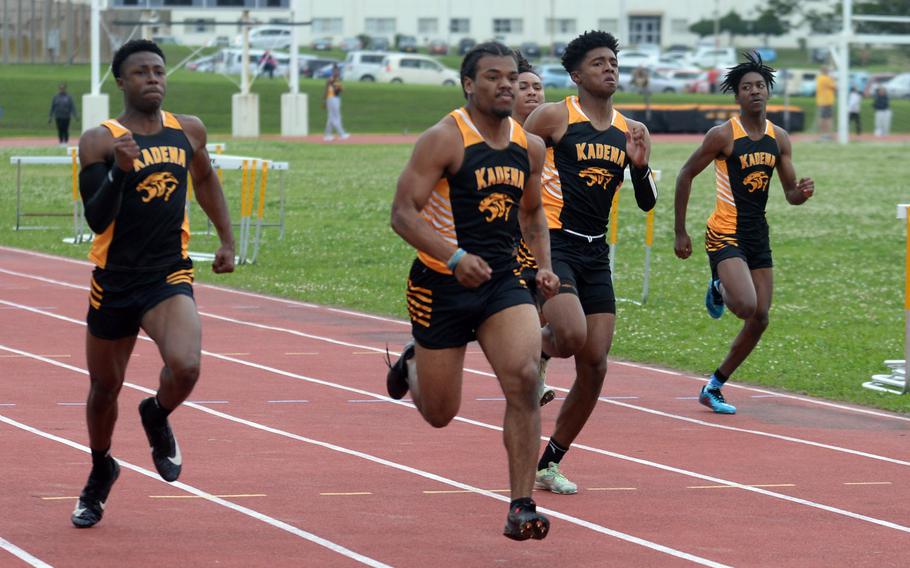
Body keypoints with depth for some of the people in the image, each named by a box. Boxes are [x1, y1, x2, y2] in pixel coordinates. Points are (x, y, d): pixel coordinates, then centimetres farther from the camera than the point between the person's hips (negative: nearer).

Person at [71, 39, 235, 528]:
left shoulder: (188, 131, 3)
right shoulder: (99, 141, -9)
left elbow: (205, 180, 25)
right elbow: (96, 218, -17)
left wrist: (227, 240, 24)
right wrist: (119, 171, -30)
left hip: (170, 276, 1)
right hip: (114, 281, -1)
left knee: (185, 366, -25)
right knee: (104, 387, 14)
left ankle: (157, 417, 11)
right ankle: (101, 471, 44)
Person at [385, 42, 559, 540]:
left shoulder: (530, 147, 5)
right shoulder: (444, 140, -13)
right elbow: (403, 213, -17)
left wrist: (544, 267, 7)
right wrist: (455, 257, -30)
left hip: (502, 280, 4)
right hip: (442, 286, -4)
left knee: (524, 378, -21)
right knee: (439, 414, 7)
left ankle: (521, 507, -16)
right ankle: (412, 365, 45)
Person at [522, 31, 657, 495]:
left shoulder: (628, 131, 11)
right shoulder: (554, 117, -5)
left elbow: (647, 203, 13)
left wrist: (640, 164, -5)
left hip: (595, 253, 6)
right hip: (552, 244, -6)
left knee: (594, 365, 0)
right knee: (571, 336, -28)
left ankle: (549, 463, 13)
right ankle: (532, 346, 10)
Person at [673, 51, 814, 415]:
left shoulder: (779, 139, 5)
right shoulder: (723, 135, -10)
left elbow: (790, 194, 11)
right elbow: (685, 176, -2)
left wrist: (801, 193, -15)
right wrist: (680, 232, -3)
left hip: (758, 235, 6)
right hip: (725, 234, -6)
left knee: (760, 320, 5)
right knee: (747, 308, -24)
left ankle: (714, 387, 19)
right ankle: (719, 289, 13)